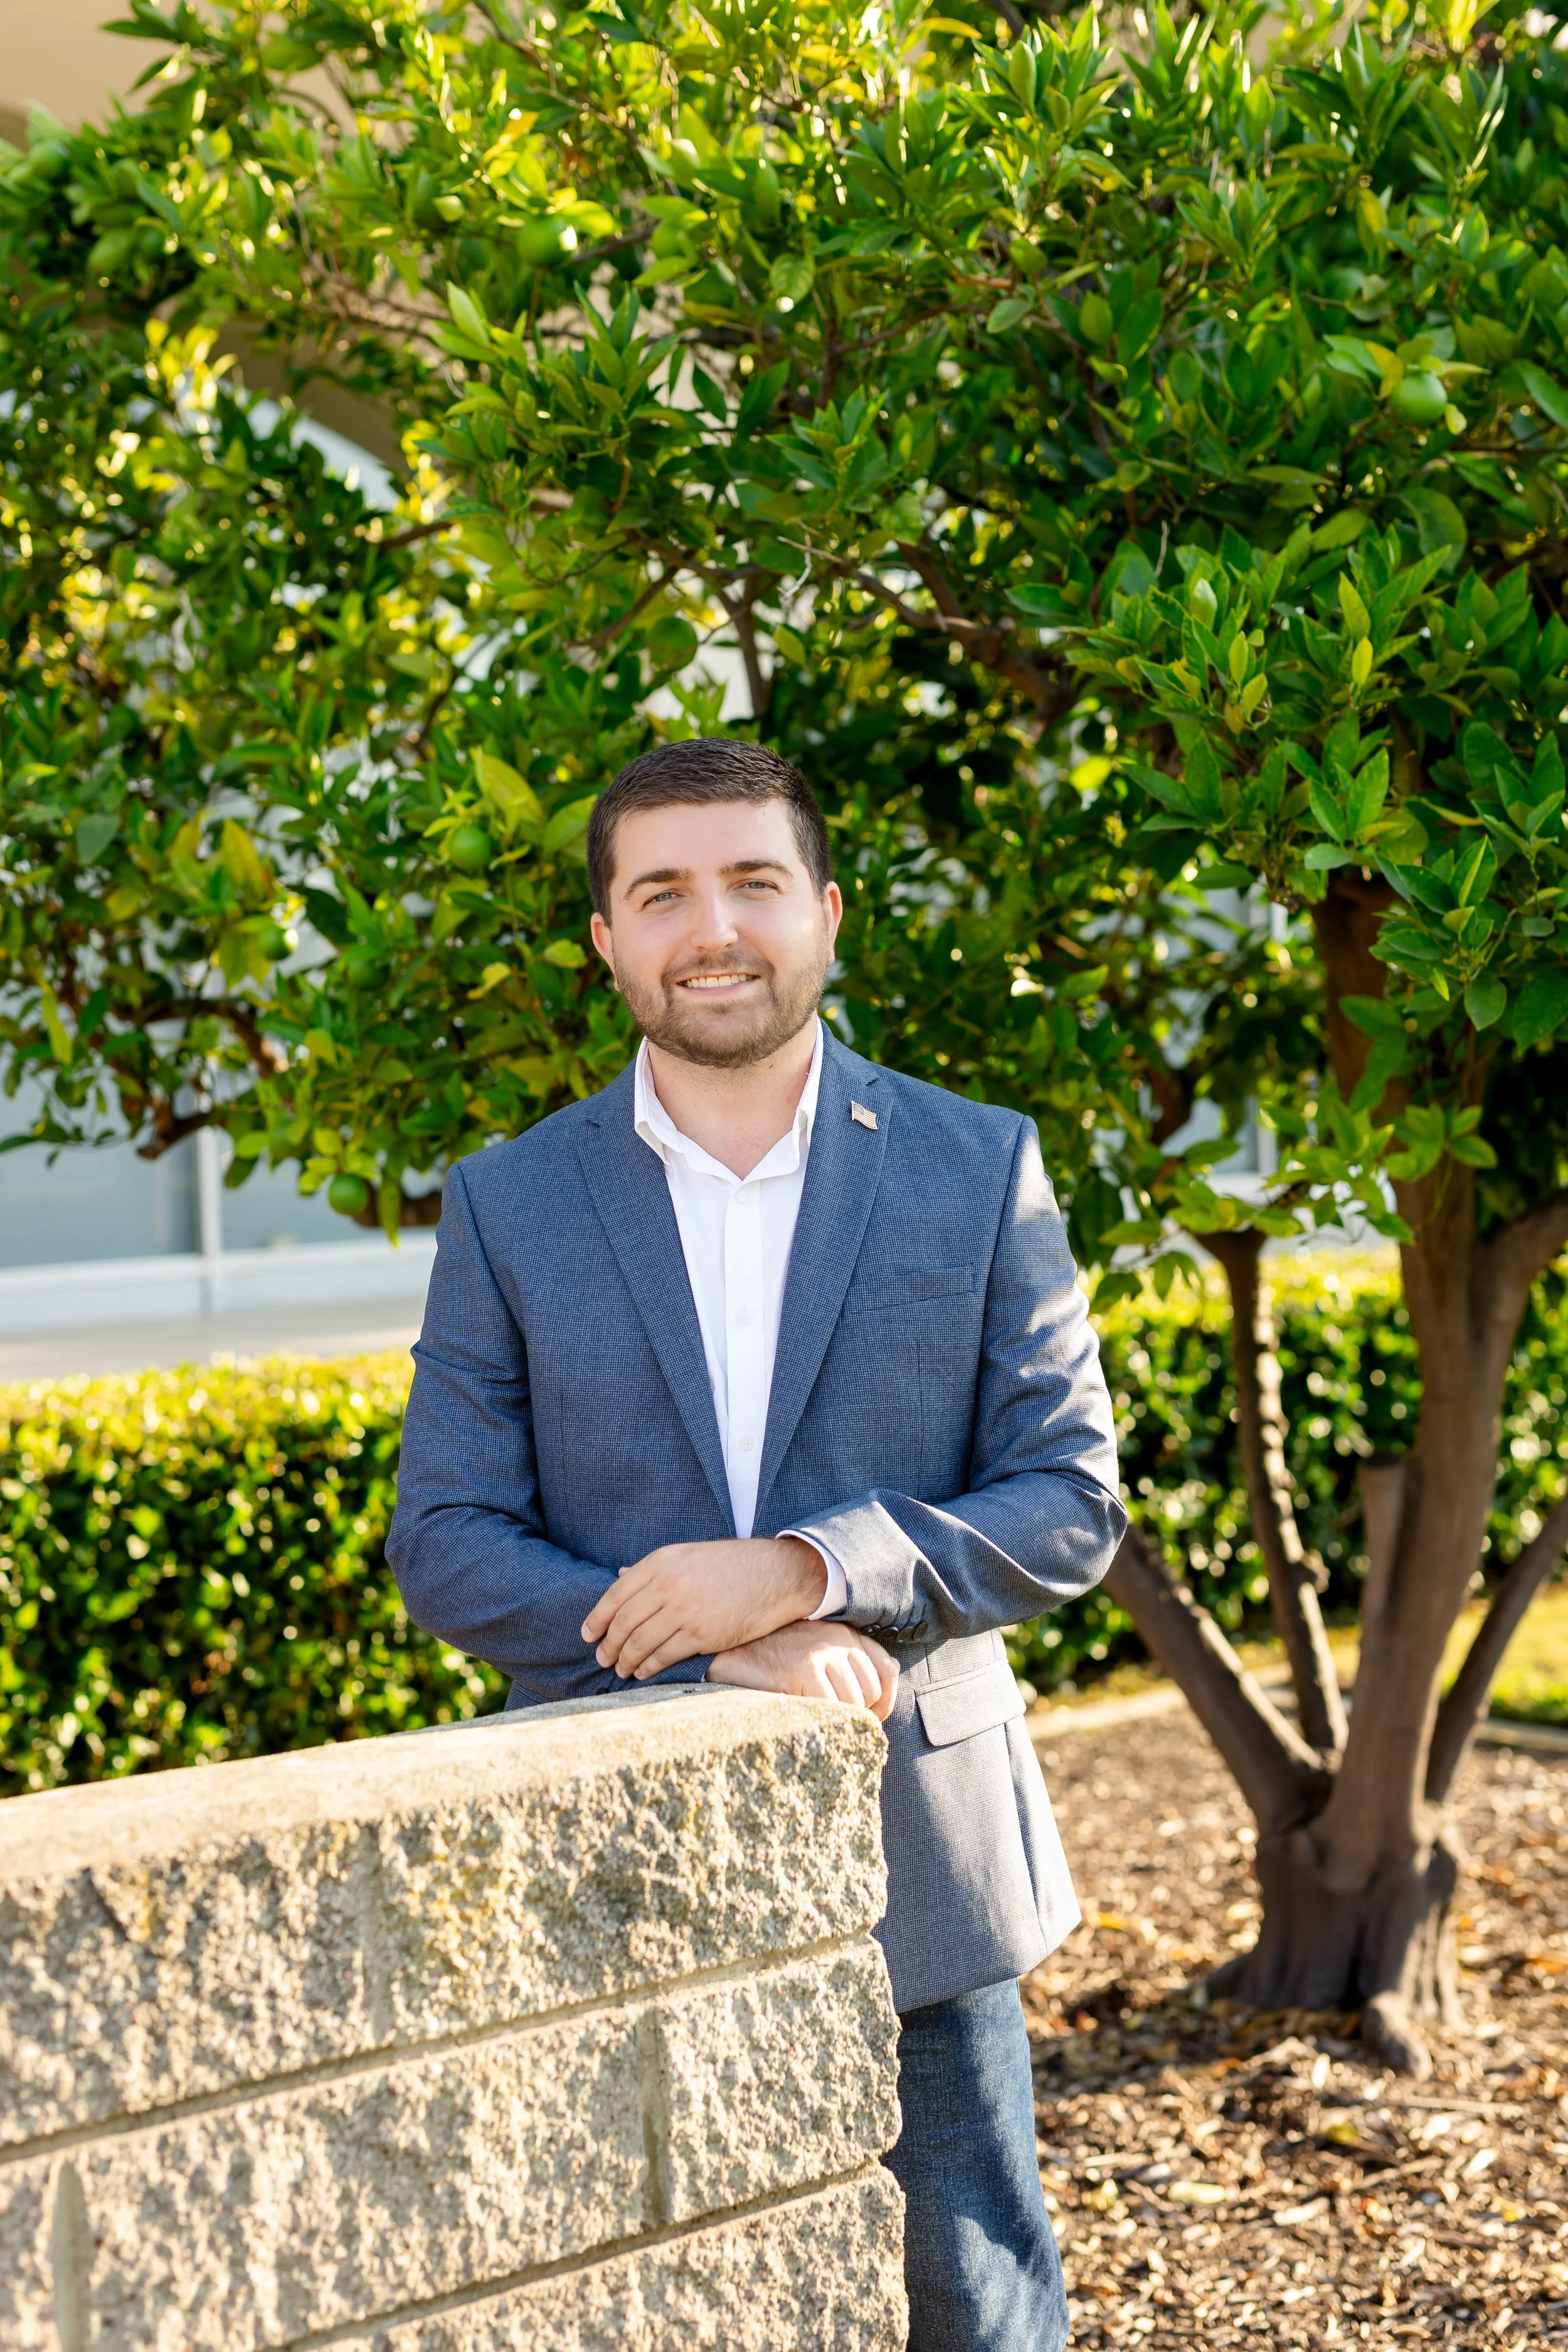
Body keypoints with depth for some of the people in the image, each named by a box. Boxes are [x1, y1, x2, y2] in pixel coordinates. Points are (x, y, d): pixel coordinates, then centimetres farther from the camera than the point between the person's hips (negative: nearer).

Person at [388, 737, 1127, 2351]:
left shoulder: (979, 1172, 0)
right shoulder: (509, 1207, 2)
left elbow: (1070, 1507, -2)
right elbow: (446, 1550, -2)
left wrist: (803, 1567, -19)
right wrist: (721, 1655, -17)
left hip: (915, 1854, 0)